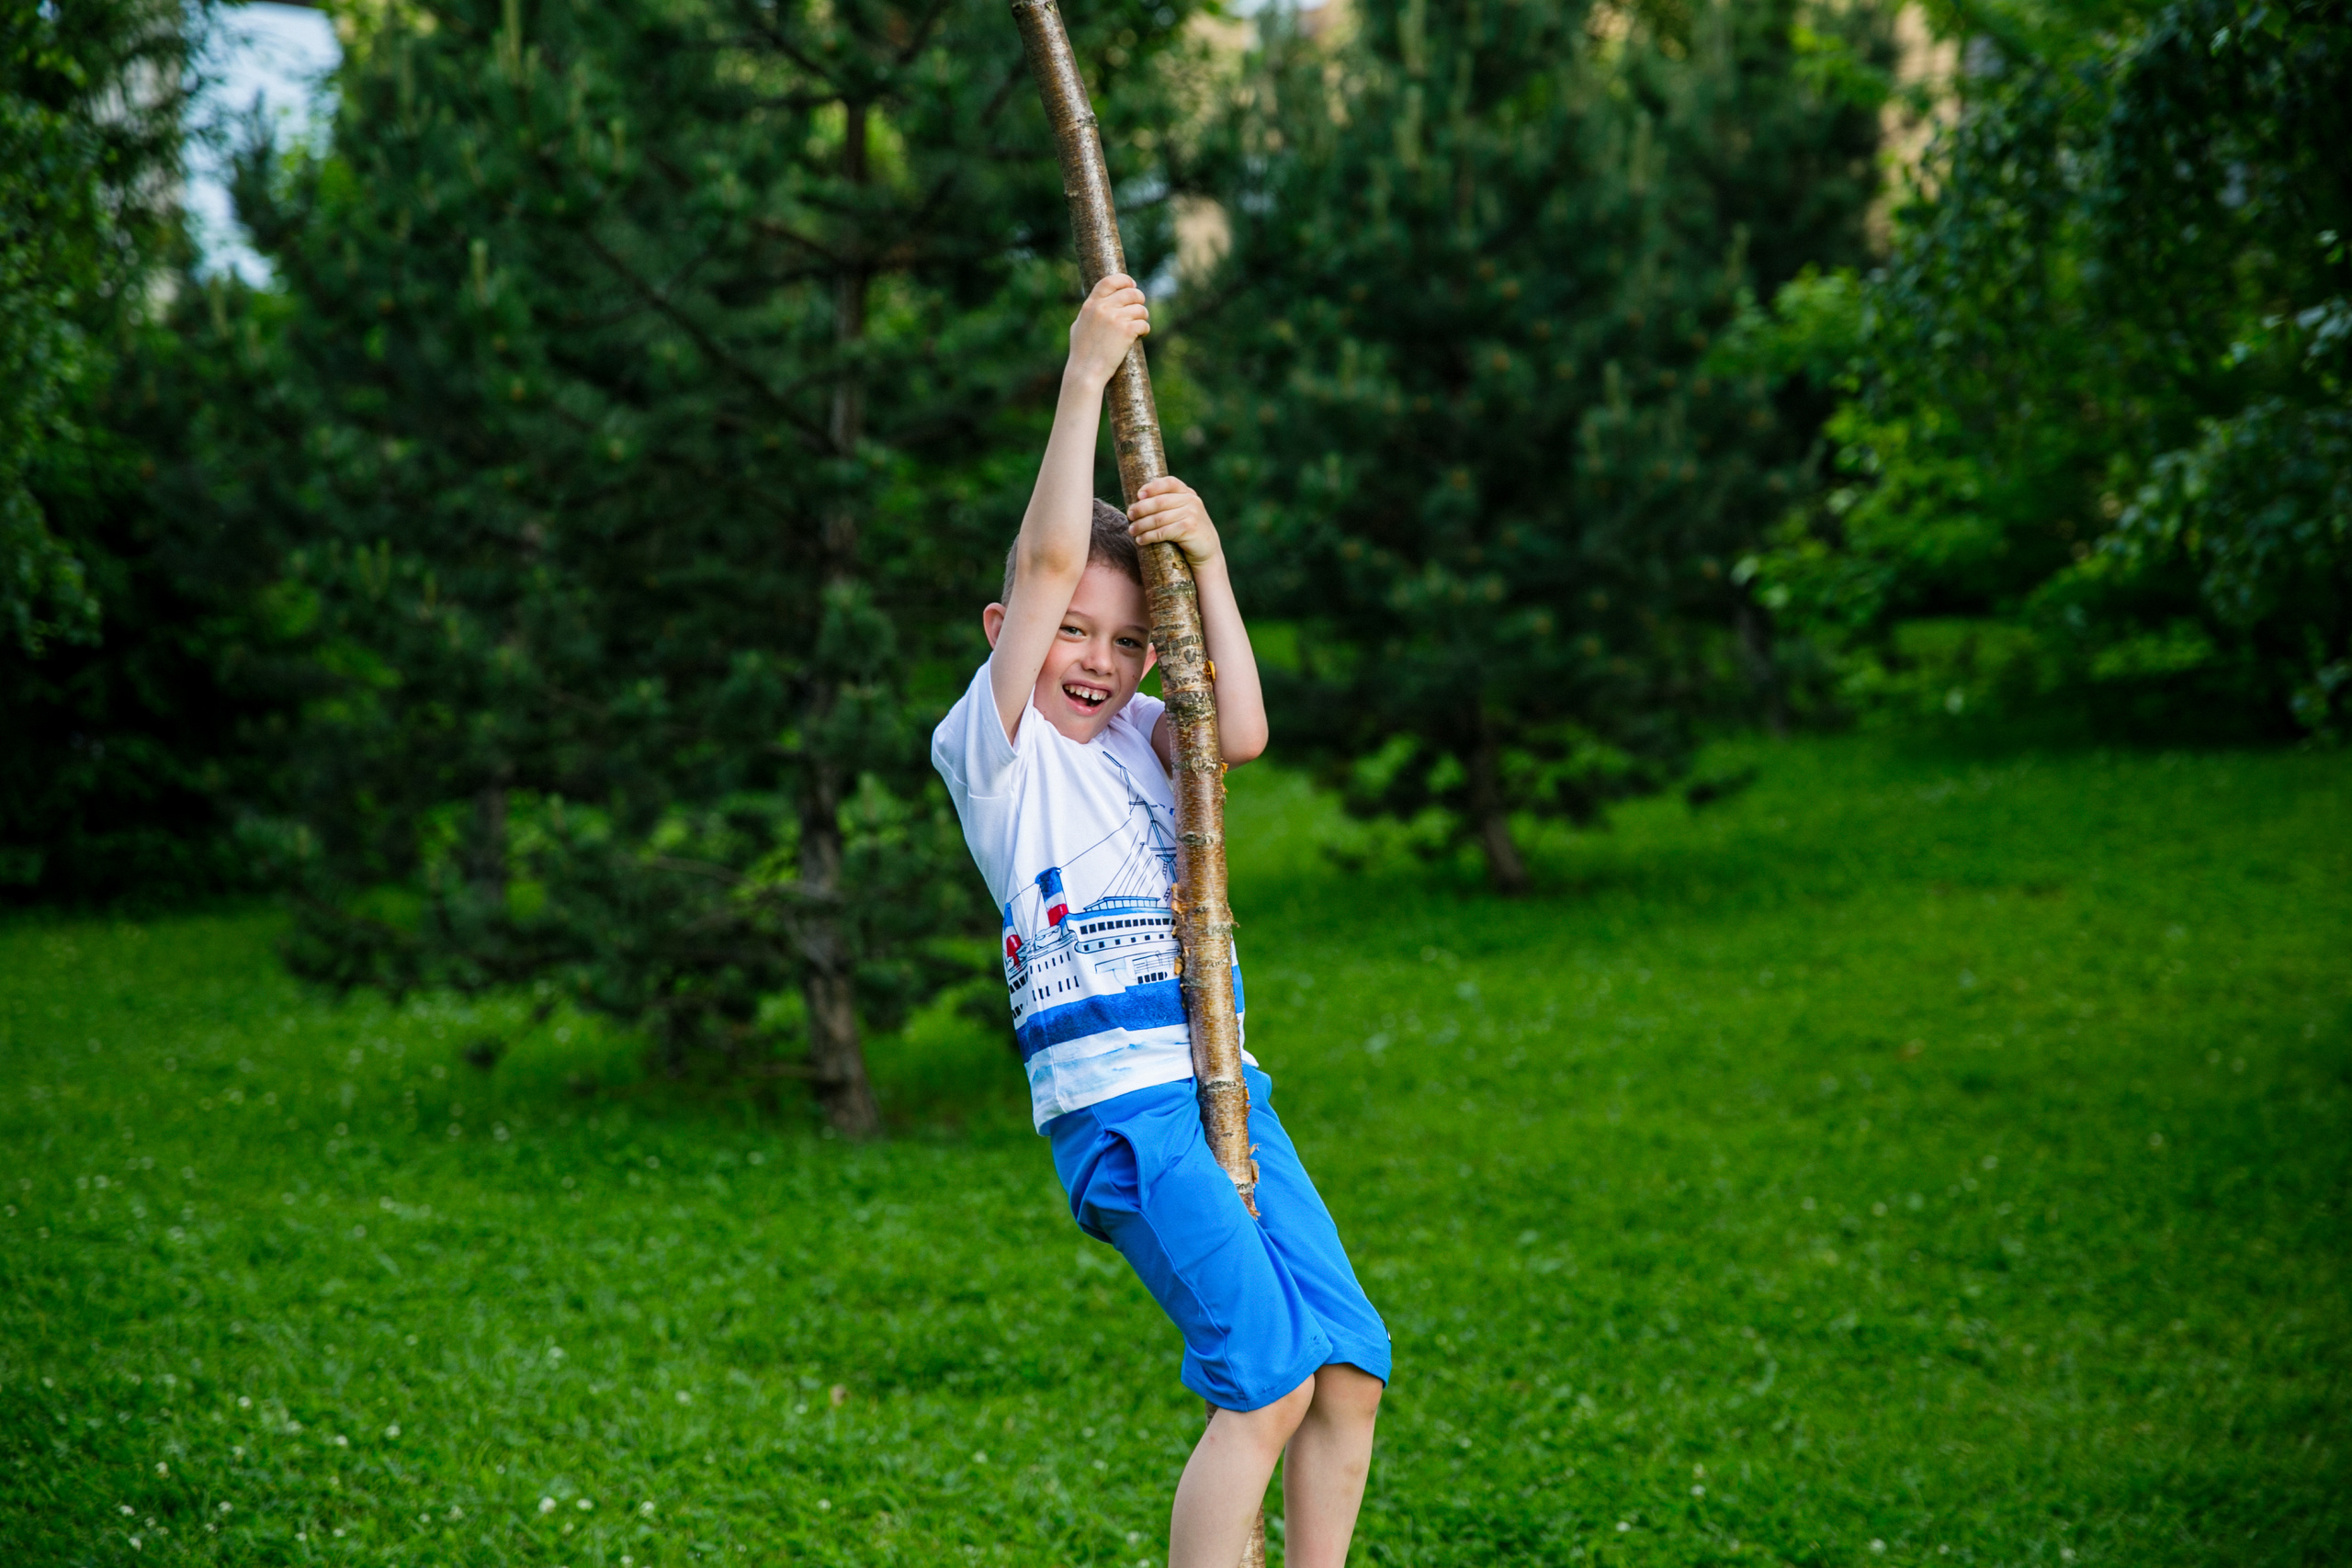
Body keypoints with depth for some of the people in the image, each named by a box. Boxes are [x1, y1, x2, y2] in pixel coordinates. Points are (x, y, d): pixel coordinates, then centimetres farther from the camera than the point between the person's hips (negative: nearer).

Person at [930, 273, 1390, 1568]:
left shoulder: (1130, 736, 18)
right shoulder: (992, 742, 1)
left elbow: (1241, 733, -1)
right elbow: (1047, 558, -9)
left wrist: (1207, 562, -7)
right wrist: (1085, 375, -9)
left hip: (1225, 1091, 7)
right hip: (1116, 1105, -7)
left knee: (1352, 1364, 1)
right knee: (1267, 1378, -16)